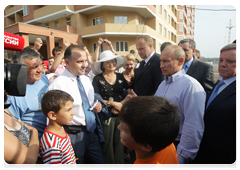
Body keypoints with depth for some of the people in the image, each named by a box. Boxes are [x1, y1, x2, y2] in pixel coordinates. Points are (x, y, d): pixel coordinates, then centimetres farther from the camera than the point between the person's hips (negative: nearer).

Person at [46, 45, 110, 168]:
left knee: (100, 164, 20)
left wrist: (98, 104, -5)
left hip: (93, 130, 6)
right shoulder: (57, 85, -18)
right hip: (74, 135, -6)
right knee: (76, 166, 17)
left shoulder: (86, 80, 5)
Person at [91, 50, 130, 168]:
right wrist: (112, 103, -16)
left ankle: (120, 166, 34)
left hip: (120, 115, 3)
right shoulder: (97, 79, -3)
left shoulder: (120, 77, 7)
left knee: (119, 143, 14)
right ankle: (109, 166, 32)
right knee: (107, 145, 10)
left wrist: (121, 104, -12)